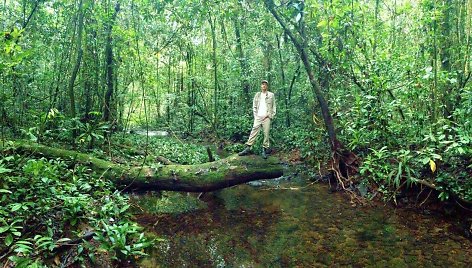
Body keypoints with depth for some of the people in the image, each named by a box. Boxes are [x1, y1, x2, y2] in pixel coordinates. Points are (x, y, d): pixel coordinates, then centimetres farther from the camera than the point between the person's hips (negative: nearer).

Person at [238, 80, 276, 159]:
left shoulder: (271, 95, 8)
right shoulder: (257, 95, 15)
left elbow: (273, 107, 6)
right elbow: (254, 106, 14)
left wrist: (270, 116, -4)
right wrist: (255, 115, 3)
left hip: (266, 118, -2)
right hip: (258, 117, 2)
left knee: (266, 134, -3)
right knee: (253, 132, -5)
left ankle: (265, 150, 2)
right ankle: (248, 148, -8)